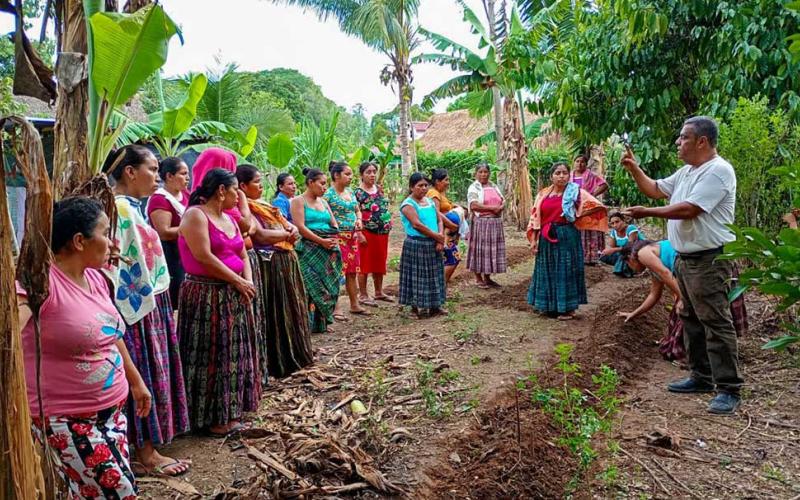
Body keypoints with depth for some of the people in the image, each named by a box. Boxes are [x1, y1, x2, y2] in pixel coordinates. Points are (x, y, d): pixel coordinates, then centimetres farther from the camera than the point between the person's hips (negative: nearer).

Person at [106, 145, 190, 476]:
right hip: (136, 308, -10)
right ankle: (146, 454, 14)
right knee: (145, 375, 0)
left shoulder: (132, 208, 12)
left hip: (151, 304, 10)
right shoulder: (119, 208, -17)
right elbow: (111, 265, -22)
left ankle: (148, 446, 28)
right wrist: (116, 313, -23)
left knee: (152, 373, 15)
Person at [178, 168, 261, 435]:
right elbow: (204, 257, -20)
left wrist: (248, 282, -5)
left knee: (233, 352, 13)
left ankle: (229, 411, 26)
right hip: (206, 295, -9)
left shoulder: (228, 219, 15)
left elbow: (243, 255, 14)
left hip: (233, 295, 9)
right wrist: (237, 281, -15)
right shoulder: (195, 215, -12)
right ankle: (210, 417, 10)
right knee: (211, 355, -1)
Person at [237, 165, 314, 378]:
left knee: (290, 310, 17)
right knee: (275, 314, -3)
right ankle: (277, 362, 9)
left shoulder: (263, 204, 16)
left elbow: (287, 223, 17)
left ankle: (292, 356, 30)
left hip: (285, 262, 10)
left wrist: (293, 230, -7)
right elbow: (261, 236, -24)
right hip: (269, 266, -10)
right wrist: (287, 235, -9)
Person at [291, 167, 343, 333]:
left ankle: (323, 322, 18)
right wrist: (322, 241, -18)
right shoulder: (298, 201, -3)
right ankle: (310, 324, -3)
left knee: (328, 285, 8)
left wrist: (334, 240, -4)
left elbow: (334, 225, 16)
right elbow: (300, 227, -14)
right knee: (312, 287, -10)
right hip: (310, 250, -7)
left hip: (328, 251, 7)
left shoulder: (323, 202, 17)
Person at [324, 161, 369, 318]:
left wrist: (359, 220, 2)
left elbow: (358, 211, 22)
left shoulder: (350, 192, 12)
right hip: (337, 237, -7)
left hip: (353, 237, 7)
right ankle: (335, 308, 4)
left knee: (353, 271, 13)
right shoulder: (328, 194, -11)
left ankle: (355, 305, 24)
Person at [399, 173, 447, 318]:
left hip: (433, 245, 7)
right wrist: (437, 236, -15)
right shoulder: (408, 204, -10)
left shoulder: (430, 201, 12)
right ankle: (417, 306, 9)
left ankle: (434, 305, 20)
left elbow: (439, 220, 8)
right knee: (418, 275, -1)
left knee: (434, 274, 11)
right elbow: (417, 224, -20)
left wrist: (440, 238, -9)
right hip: (416, 245, -7)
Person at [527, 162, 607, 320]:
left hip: (567, 237, -3)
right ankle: (549, 306, 24)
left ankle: (568, 308, 11)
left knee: (567, 270, 1)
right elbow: (535, 217, 5)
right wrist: (533, 240, 0)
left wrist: (576, 217, -4)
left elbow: (597, 206, -7)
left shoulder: (576, 192, -3)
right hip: (547, 238, 4)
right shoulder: (543, 194, 6)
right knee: (548, 270, 10)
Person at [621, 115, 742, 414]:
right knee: (691, 320, 16)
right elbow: (655, 190, 23)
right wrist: (634, 169, 9)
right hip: (685, 258, 10)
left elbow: (689, 209, -24)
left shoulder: (718, 171, -16)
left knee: (716, 323, -8)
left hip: (709, 260, -10)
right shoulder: (686, 172, 15)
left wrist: (647, 213, -16)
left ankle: (729, 390, -1)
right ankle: (702, 378, 27)